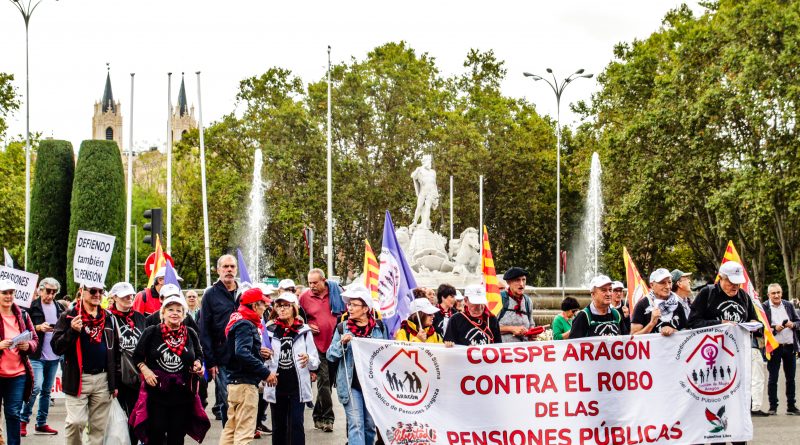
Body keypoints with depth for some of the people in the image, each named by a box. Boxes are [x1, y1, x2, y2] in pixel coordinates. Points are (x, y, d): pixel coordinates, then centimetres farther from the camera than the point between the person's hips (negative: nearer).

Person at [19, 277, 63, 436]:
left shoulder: (60, 308, 9)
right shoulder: (32, 306, -5)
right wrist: (38, 328, -22)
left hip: (54, 357, 5)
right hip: (36, 356, -5)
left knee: (47, 391, 10)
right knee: (36, 387, -15)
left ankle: (41, 423, 18)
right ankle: (23, 420, 0)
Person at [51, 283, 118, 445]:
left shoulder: (108, 318, 11)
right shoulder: (69, 316, -2)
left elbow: (115, 350, 16)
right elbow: (56, 347, -8)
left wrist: (115, 382, 14)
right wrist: (72, 331, -25)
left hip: (103, 379, 4)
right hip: (77, 378, -4)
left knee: (99, 426, 7)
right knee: (76, 422, -11)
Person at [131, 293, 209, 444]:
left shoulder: (191, 335, 8)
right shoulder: (151, 333, 0)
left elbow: (199, 355, 21)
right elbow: (137, 356, 6)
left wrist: (197, 363, -1)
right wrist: (145, 370, -11)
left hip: (182, 394, 3)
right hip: (156, 392, -2)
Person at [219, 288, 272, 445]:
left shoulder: (241, 322, 15)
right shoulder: (245, 325, -15)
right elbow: (242, 354, -29)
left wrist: (260, 353, 4)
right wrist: (265, 372, -26)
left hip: (235, 381, 10)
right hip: (245, 383, -10)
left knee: (231, 428, 15)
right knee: (245, 431, -8)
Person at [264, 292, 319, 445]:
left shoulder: (304, 330, 1)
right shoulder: (270, 330, 4)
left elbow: (316, 361, 0)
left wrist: (308, 359, -21)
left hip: (298, 386, -2)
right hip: (277, 385, 2)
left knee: (296, 425, -5)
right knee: (278, 425, 9)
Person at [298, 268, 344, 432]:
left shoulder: (337, 292, 1)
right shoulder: (304, 297, 1)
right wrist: (307, 327, -4)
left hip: (336, 343, 2)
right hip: (318, 343, -2)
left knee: (327, 380, 8)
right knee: (323, 379, -10)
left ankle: (318, 415, 20)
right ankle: (327, 417, -5)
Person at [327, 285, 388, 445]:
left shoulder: (379, 327, 3)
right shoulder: (342, 328, 1)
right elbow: (330, 355, 2)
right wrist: (342, 343, -15)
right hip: (351, 384, -1)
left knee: (370, 424, 11)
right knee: (355, 425, -8)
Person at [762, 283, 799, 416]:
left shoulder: (788, 305, 9)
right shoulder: (764, 307, -4)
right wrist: (774, 329, -19)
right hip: (774, 347, -4)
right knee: (773, 379, 1)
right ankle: (773, 407, 7)